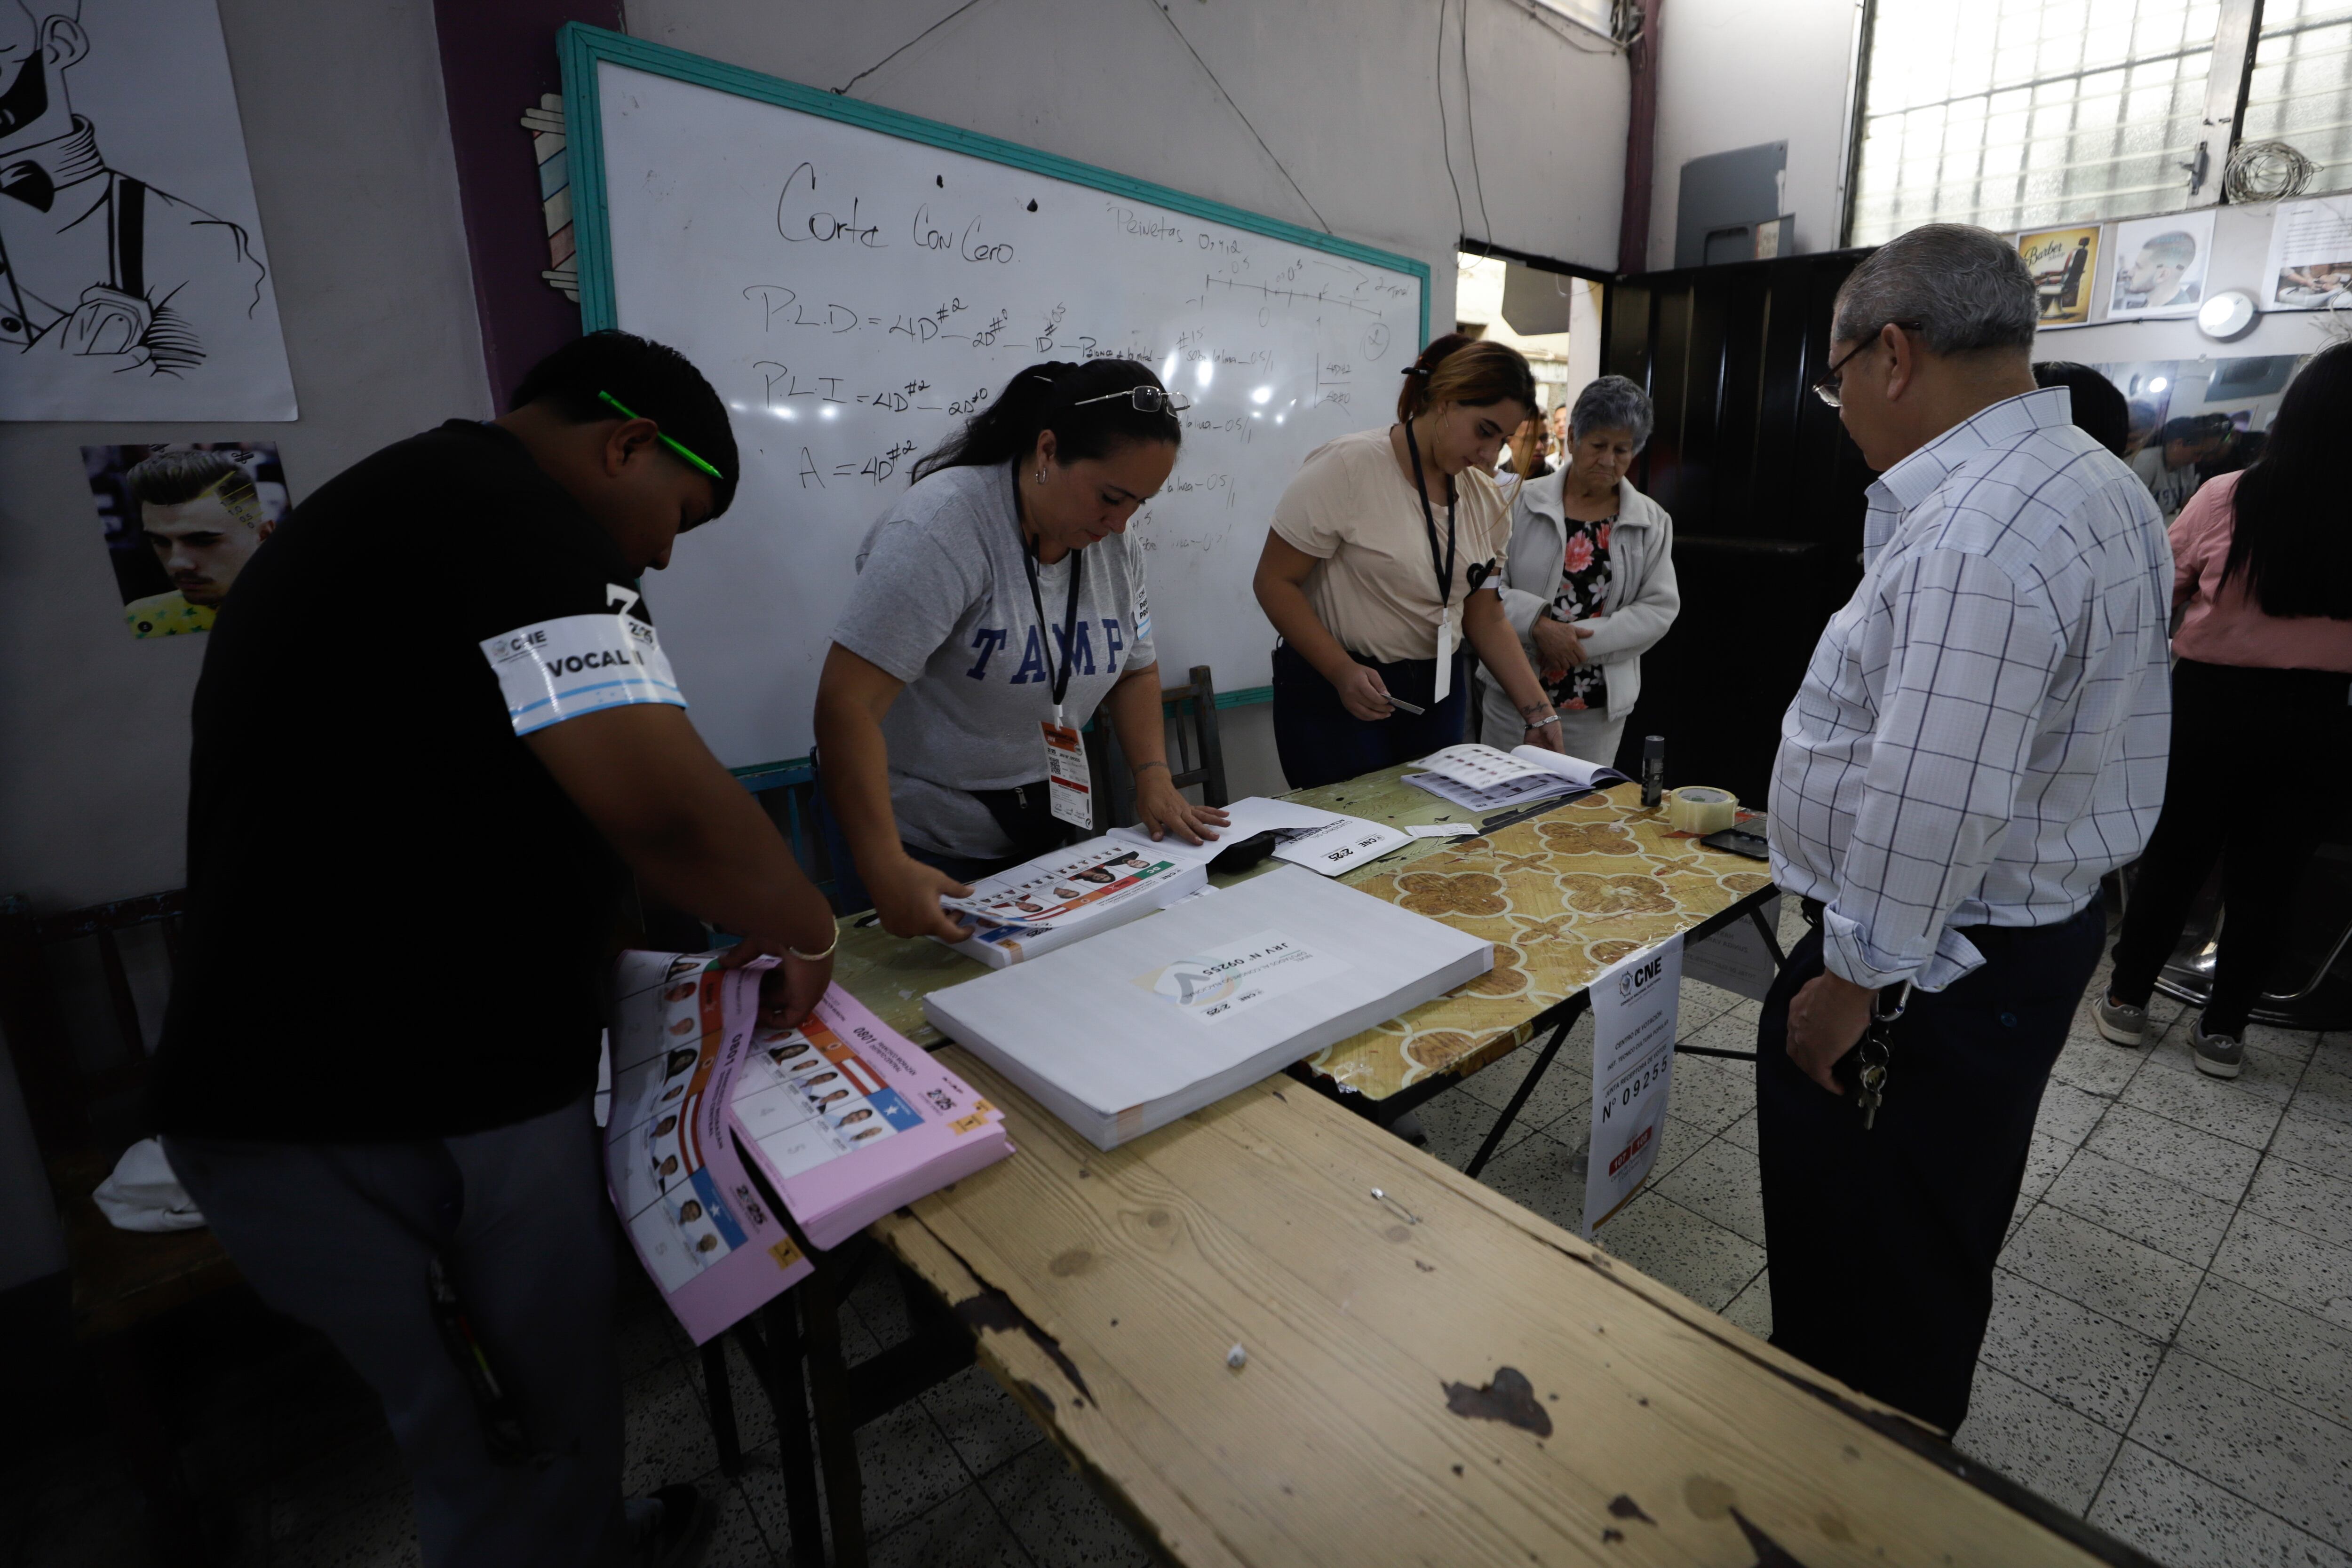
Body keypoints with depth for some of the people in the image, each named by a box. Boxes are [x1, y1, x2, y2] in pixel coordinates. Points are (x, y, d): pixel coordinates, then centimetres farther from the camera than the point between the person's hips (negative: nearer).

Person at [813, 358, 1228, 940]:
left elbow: (1136, 670, 10)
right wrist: (886, 869, -38)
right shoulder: (943, 527, -25)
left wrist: (1154, 777, -6)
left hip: (1048, 827, 6)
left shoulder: (1117, 542, -3)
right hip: (924, 842, -6)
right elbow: (848, 704, -30)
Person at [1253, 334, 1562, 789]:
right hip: (1337, 691, -6)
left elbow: (1486, 620, 9)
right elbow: (1275, 582, -14)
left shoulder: (1487, 501, 5)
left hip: (1439, 693, 6)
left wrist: (1538, 712, 2)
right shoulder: (1346, 467, -14)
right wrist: (1342, 672, -23)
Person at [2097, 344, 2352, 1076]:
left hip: (2210, 699, -1)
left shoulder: (2227, 498, -14)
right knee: (2267, 875, 11)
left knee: (2174, 853, 13)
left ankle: (2127, 999, 22)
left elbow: (2161, 588, 0)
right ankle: (2222, 1029, 20)